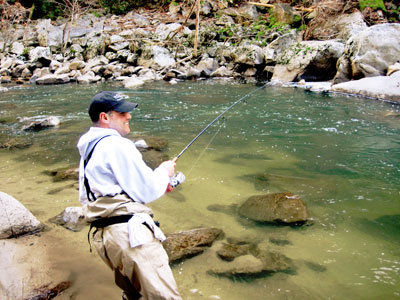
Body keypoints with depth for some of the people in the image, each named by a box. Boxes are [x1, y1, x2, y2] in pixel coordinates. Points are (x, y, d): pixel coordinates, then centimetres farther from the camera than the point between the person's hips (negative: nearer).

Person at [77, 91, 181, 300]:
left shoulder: (88, 151, 21)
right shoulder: (116, 145, -10)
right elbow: (146, 192, -12)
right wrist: (164, 171, 9)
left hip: (103, 235, 10)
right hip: (128, 232, -10)